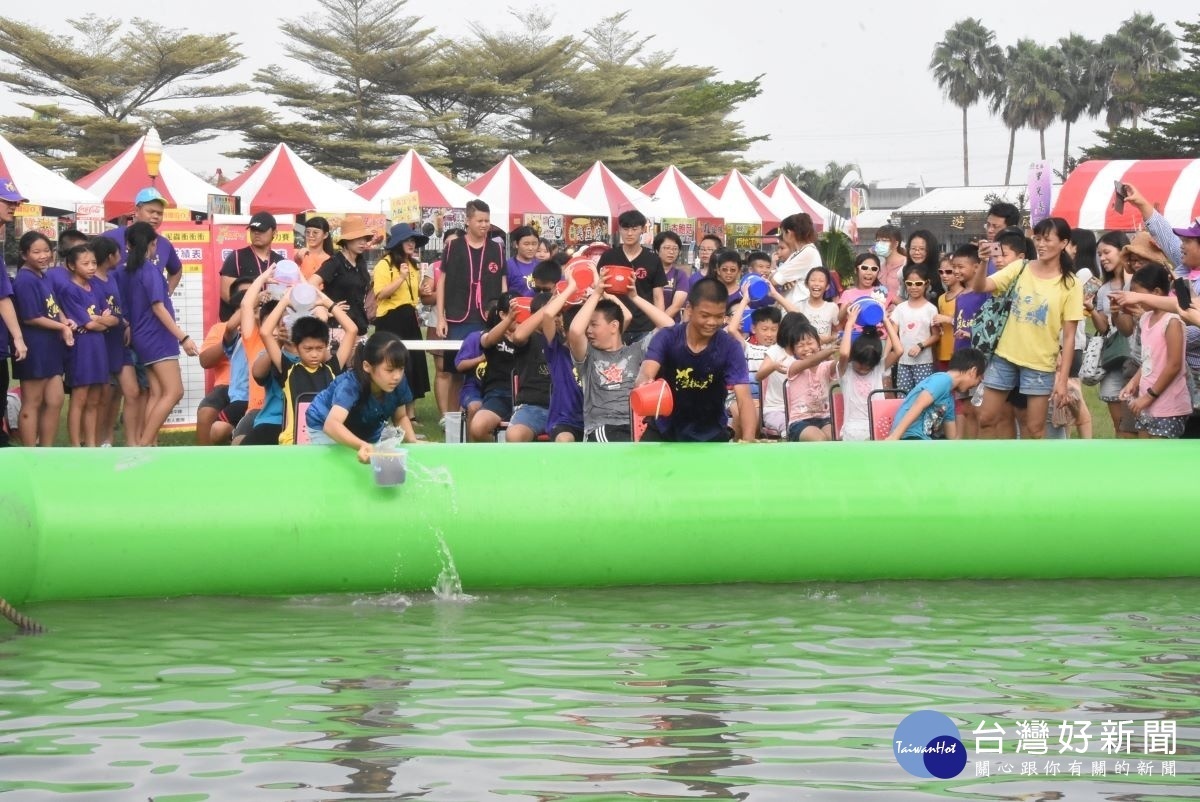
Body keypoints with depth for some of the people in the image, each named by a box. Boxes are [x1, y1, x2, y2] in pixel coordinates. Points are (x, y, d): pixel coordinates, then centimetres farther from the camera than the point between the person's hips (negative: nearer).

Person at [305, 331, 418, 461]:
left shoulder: (398, 383, -25)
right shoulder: (350, 384, -41)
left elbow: (400, 417, -5)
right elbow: (332, 425, -58)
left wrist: (413, 442, -25)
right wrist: (362, 445, -76)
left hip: (367, 431, 5)